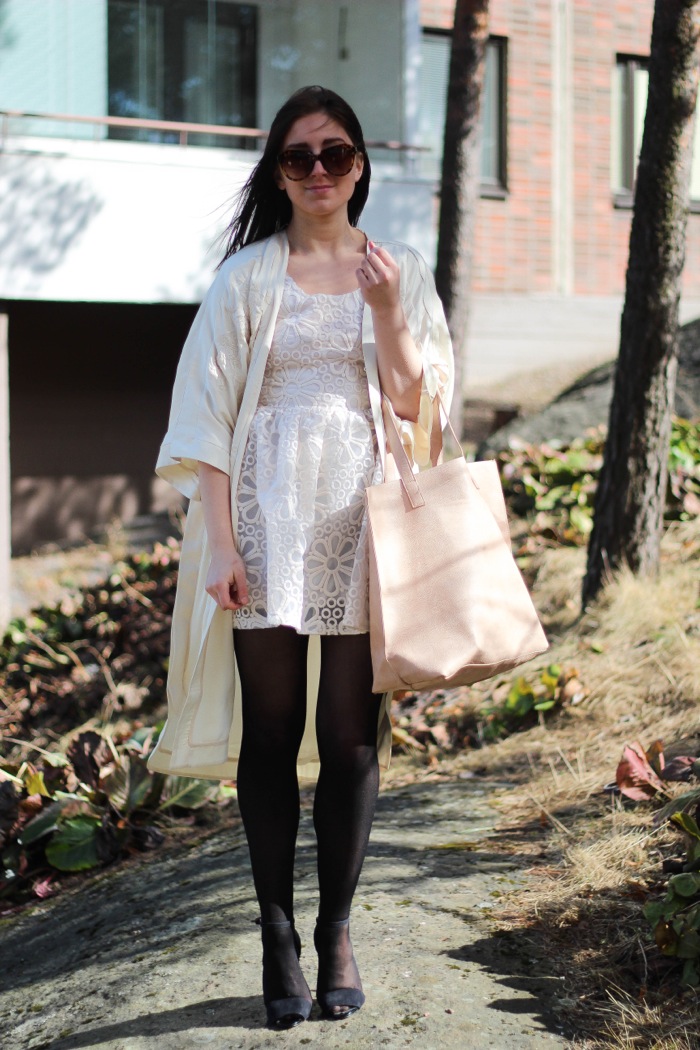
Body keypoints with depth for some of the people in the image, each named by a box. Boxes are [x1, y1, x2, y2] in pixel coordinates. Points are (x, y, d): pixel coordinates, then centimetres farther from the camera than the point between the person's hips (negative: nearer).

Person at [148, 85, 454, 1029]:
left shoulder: (400, 271, 10)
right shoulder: (248, 274, 5)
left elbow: (416, 405, 5)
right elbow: (207, 413, 1)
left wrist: (387, 314, -11)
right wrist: (219, 545, -7)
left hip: (362, 520, 1)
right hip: (268, 519, -1)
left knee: (352, 735, 2)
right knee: (272, 729, 1)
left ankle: (337, 932, 15)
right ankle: (278, 933, 12)